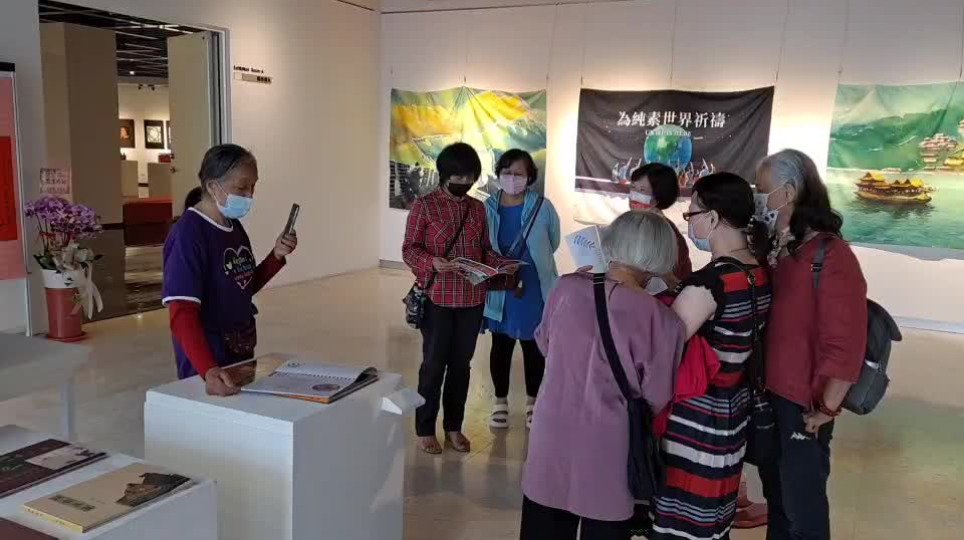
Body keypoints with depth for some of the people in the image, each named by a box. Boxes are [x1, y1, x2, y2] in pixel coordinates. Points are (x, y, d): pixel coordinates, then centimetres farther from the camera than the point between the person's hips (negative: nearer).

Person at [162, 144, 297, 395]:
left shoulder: (235, 227, 3)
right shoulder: (188, 233, -20)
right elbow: (182, 315, -26)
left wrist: (277, 255, -2)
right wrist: (208, 370, -39)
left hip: (242, 352, 8)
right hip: (208, 364, -8)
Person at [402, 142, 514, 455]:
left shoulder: (478, 208, 9)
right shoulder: (424, 206, -6)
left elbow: (485, 250, 13)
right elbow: (409, 250, -8)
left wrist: (501, 264, -7)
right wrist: (432, 262, -27)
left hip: (472, 300, 4)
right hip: (438, 299, -4)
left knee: (461, 364, 12)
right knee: (434, 365, 4)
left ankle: (454, 427, 25)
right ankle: (424, 430, 19)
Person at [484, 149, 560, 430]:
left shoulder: (543, 207, -9)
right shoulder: (488, 207, -5)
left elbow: (553, 243, 2)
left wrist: (529, 262, -2)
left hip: (535, 289, -1)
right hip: (499, 290, 1)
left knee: (534, 346, 13)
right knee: (501, 346, 13)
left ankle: (532, 401, 32)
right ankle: (500, 401, 31)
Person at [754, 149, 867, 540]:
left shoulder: (831, 257, -19)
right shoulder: (776, 251, 6)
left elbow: (846, 344, -22)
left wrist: (826, 410, -17)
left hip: (802, 406, -8)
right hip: (768, 397, 8)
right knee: (776, 497, 24)